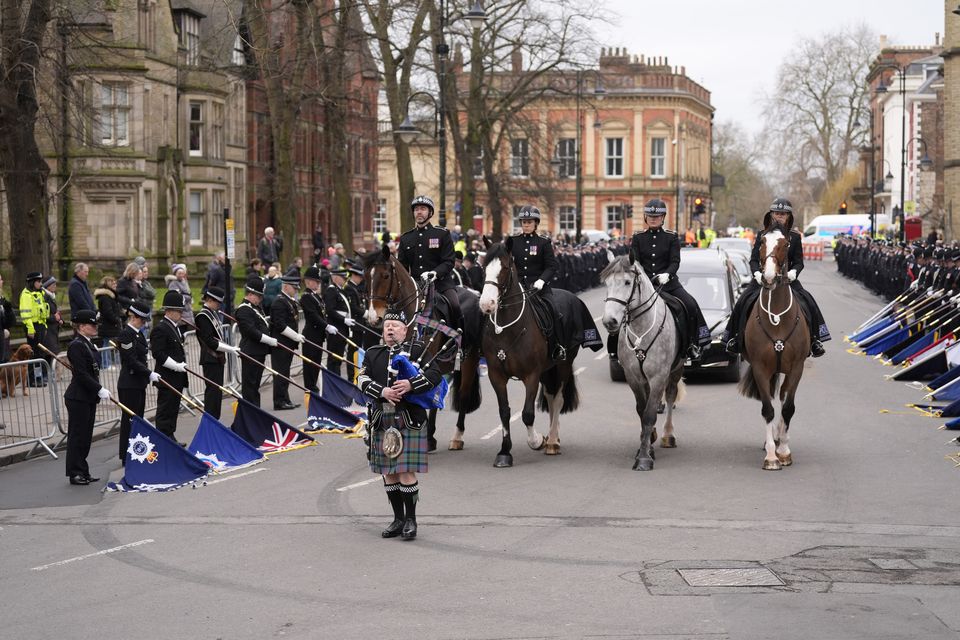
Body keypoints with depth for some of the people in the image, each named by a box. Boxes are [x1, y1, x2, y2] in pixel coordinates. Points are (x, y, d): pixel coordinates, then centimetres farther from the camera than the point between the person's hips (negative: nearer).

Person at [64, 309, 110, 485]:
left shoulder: (89, 345, 14)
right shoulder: (76, 346, -15)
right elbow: (81, 374, -21)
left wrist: (99, 390, 13)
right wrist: (99, 390, -20)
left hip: (89, 398, 9)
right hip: (78, 399, -9)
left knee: (86, 436, 13)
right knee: (77, 436, -3)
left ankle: (83, 472, 19)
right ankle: (75, 473, 3)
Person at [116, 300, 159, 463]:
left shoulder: (138, 333, 12)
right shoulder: (125, 334, -17)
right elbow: (131, 361, -21)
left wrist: (148, 374, 14)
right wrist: (149, 374, -21)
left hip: (139, 383, 9)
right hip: (129, 384, -9)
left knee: (138, 418, 13)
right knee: (129, 419, -3)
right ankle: (126, 457, 3)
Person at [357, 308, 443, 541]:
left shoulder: (417, 350, 4)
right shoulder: (373, 354, 14)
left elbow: (434, 374, -6)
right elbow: (362, 379, 2)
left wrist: (411, 384, -21)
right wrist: (382, 392, -15)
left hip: (408, 419, -4)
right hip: (381, 420, 4)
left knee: (406, 471, -7)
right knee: (388, 472, 8)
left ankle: (411, 519, 3)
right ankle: (398, 519, 18)